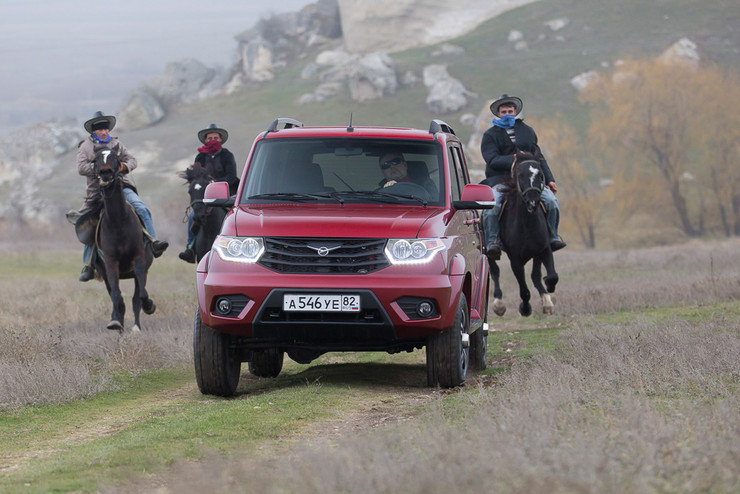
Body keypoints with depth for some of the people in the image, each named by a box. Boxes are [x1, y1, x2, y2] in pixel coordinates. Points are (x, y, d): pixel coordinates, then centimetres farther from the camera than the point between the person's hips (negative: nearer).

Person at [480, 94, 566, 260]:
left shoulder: (528, 131, 19)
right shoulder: (491, 135, 7)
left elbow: (538, 157, 22)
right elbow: (492, 160, -8)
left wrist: (549, 180, 14)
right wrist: (513, 159, -23)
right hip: (499, 179, -3)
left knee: (551, 200, -17)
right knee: (492, 205, -32)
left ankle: (552, 237, -5)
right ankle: (492, 242, -26)